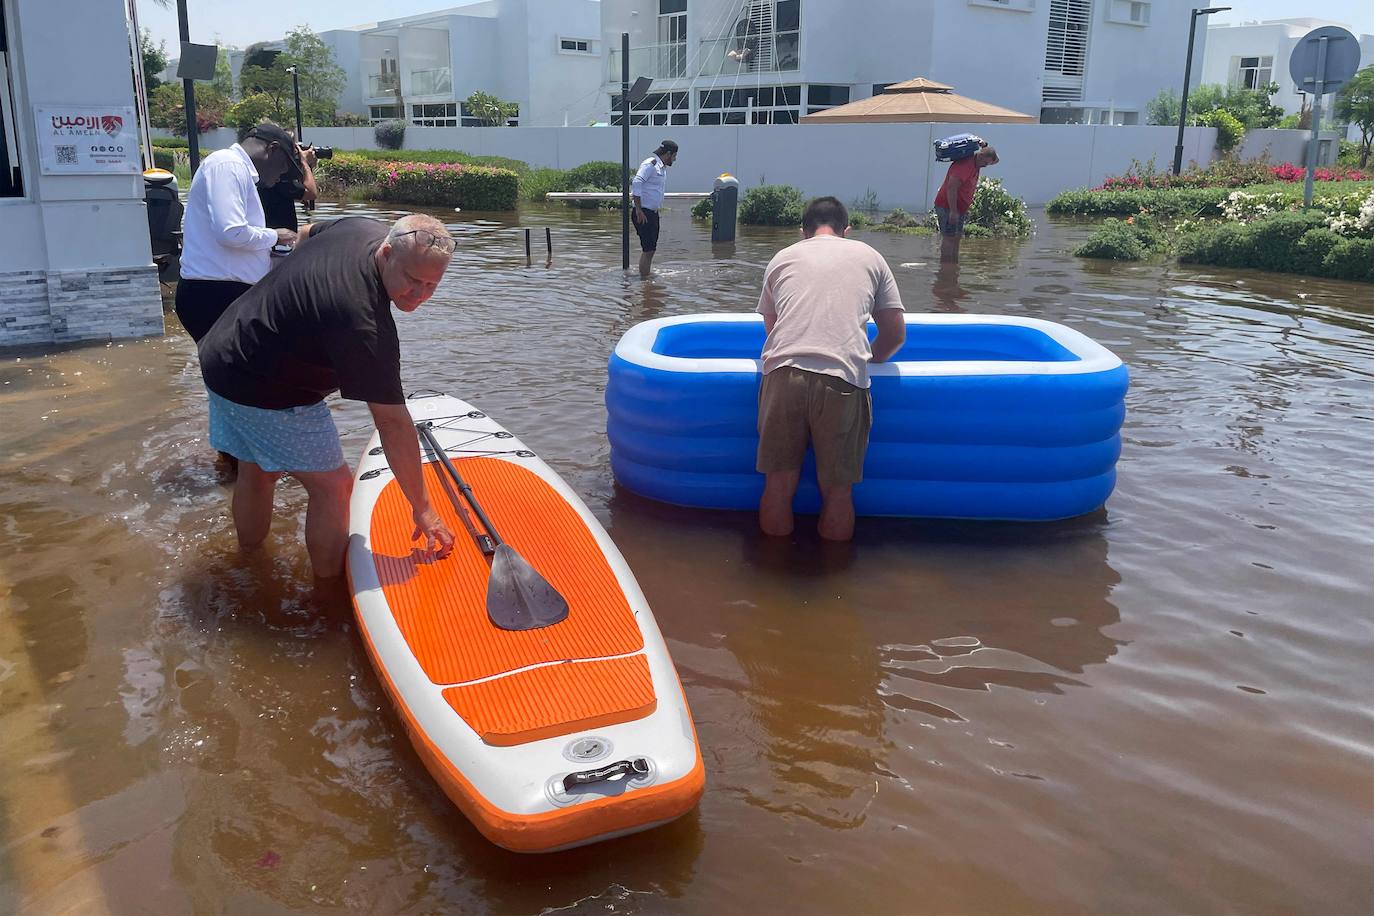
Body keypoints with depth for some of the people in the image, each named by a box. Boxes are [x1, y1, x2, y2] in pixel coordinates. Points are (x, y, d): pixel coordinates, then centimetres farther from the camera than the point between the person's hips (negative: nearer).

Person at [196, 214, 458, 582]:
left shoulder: (363, 227, -8)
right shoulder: (366, 326, -34)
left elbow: (308, 233, 17)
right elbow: (393, 423, -31)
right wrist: (422, 508, -24)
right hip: (265, 393, -10)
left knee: (256, 472, 24)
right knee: (333, 486, -3)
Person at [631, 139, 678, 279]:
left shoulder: (662, 168, 17)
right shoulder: (650, 164, -14)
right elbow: (636, 183, -24)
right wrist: (639, 210, -25)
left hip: (653, 213, 10)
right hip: (643, 213, -10)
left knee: (651, 249, 15)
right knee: (648, 249, -10)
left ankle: (647, 277, 25)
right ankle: (644, 280, -5)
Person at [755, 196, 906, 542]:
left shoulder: (781, 258, 25)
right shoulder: (869, 257, 23)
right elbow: (896, 334, 23)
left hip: (783, 372, 2)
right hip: (843, 380, -1)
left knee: (778, 488, 11)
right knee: (837, 494, 10)